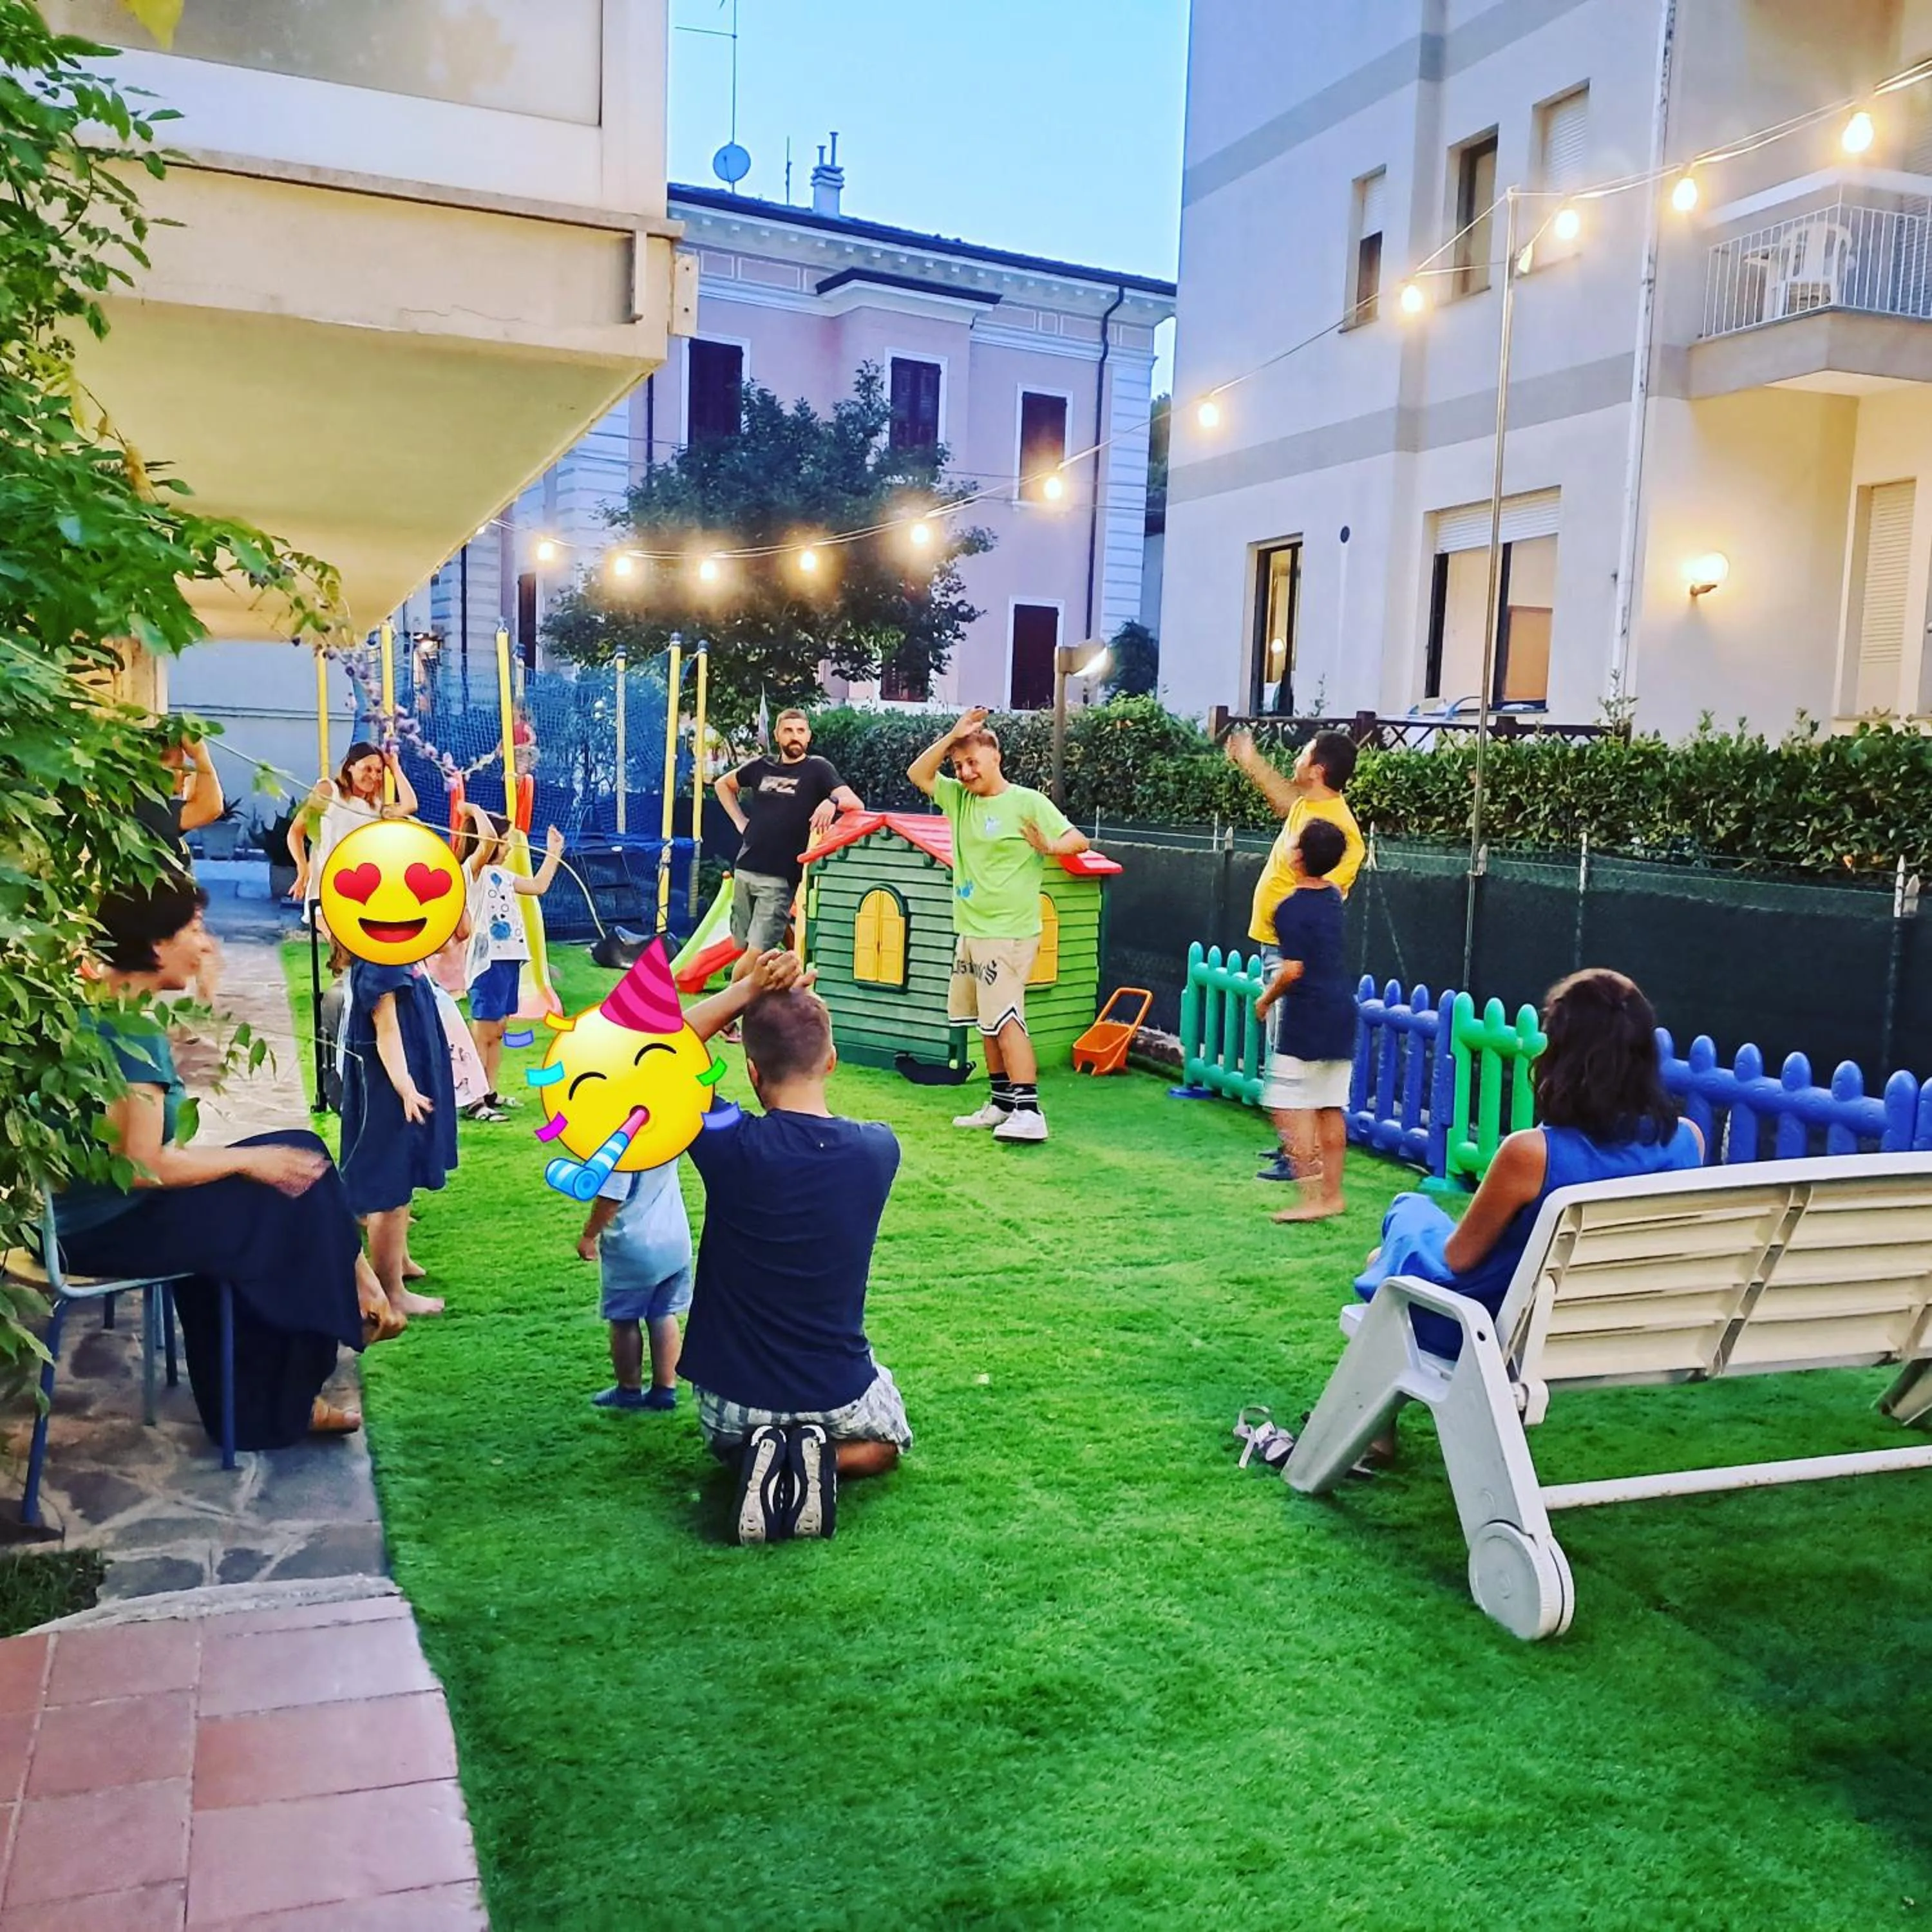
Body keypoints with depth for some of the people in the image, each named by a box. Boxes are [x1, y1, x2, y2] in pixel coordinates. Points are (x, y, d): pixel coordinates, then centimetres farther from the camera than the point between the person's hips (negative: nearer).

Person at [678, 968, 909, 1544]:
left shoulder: (730, 1146, -23)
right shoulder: (878, 1150, -16)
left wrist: (743, 994, -13)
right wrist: (803, 1009, 2)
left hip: (734, 1398, 0)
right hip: (838, 1397, 0)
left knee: (730, 1439, 38)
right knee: (884, 1443, 35)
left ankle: (756, 1458, 1)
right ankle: (827, 1460, 0)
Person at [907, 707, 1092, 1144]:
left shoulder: (1028, 802, -10)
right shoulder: (960, 799, 10)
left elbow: (1079, 839, -13)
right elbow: (918, 774, 12)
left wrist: (1050, 847, -35)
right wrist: (953, 735, 1)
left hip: (1008, 933, -8)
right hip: (970, 931, 8)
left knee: (1005, 1021, -13)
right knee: (987, 1022, 12)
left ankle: (1029, 1112, -13)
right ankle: (1003, 1103, 21)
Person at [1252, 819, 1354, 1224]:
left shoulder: (1290, 909, -15)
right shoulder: (1333, 897, 8)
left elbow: (1293, 970, -19)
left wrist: (1265, 999, -4)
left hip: (1306, 1019, -8)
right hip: (1341, 1014, 8)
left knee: (1291, 1107, -3)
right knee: (1331, 1107, 12)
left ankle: (1313, 1197, -9)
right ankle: (1332, 1194, 17)